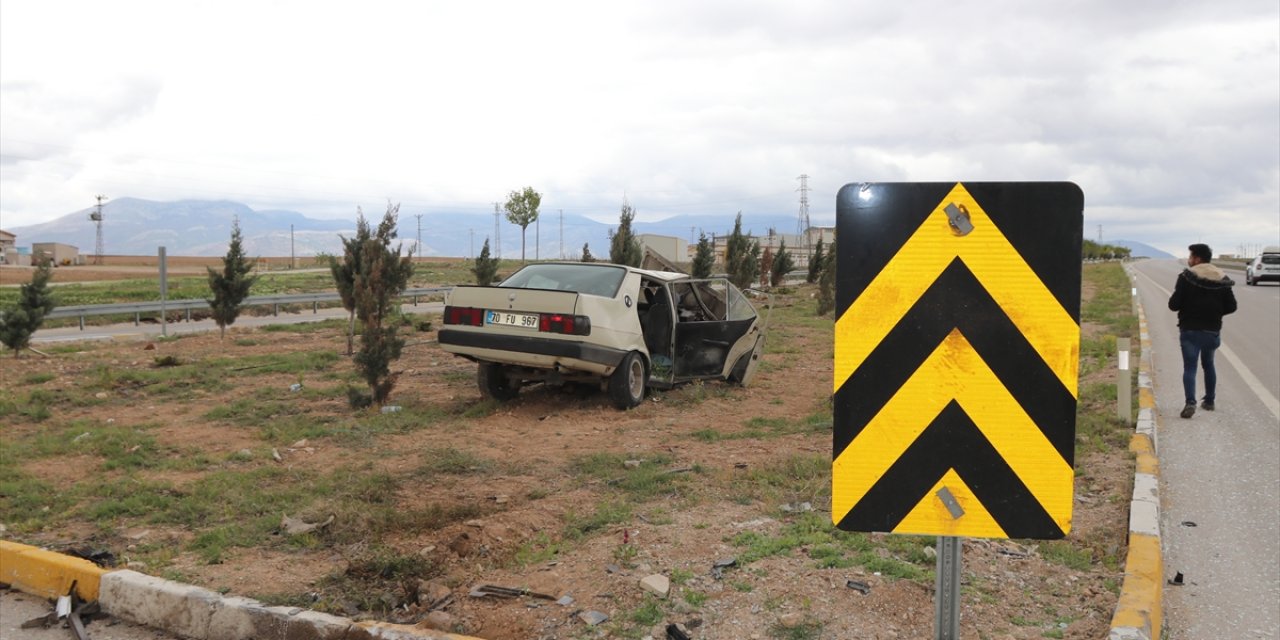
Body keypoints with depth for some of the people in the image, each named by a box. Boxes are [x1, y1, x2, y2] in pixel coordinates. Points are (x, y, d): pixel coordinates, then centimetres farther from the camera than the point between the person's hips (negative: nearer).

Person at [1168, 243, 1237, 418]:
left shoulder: (1186, 277, -12)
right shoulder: (1222, 279, 2)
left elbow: (1174, 305, -14)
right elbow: (1231, 307, 2)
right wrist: (1214, 312, 17)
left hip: (1190, 330, -4)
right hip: (1212, 330, 4)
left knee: (1189, 367, -4)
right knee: (1208, 365, 21)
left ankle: (1190, 402, -19)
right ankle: (1209, 401, 28)